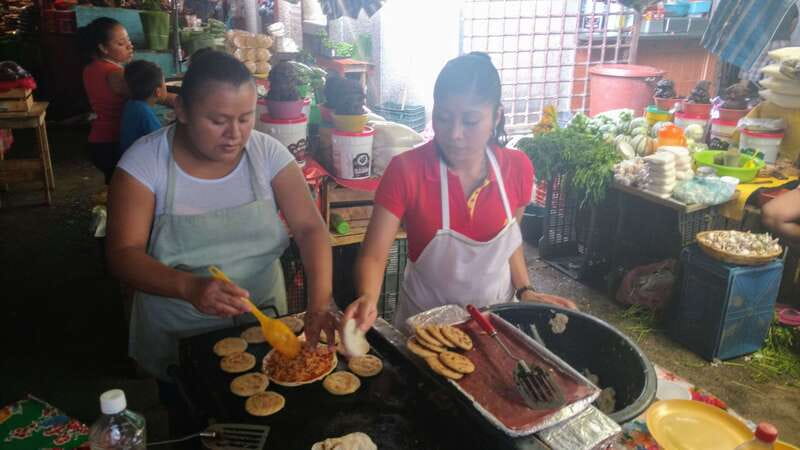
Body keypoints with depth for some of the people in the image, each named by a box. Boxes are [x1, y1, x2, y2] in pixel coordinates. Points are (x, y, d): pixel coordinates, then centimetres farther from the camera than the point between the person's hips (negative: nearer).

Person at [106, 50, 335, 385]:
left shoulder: (268, 153, -11)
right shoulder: (144, 161, -15)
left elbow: (310, 229, -14)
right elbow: (122, 255, -19)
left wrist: (320, 303, -30)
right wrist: (189, 287, -37)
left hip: (263, 327, 2)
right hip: (178, 340, -1)